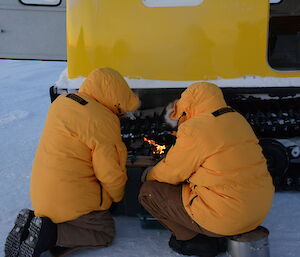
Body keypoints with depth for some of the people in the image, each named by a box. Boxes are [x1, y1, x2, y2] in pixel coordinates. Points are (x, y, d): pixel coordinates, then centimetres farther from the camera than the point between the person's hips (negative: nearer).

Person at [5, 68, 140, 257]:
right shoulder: (103, 122, -23)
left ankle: (33, 221, 8)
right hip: (71, 198, -8)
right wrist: (117, 196, 4)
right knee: (106, 233, 10)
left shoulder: (62, 102, 2)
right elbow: (111, 174, -18)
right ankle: (49, 234, -8)